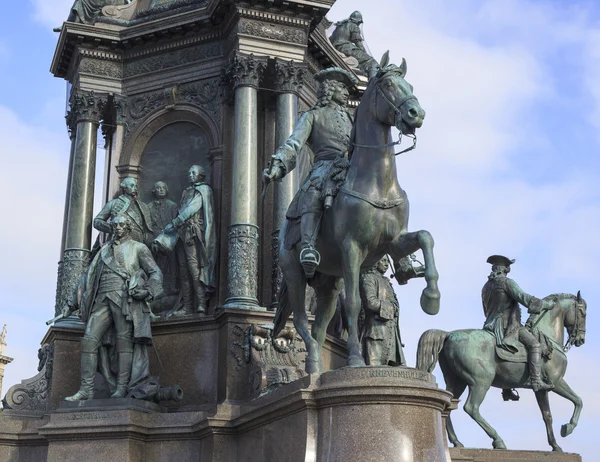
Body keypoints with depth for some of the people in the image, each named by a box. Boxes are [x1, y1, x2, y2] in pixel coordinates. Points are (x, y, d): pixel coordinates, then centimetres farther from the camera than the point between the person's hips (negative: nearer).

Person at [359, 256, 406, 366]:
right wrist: (390, 308, -2)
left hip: (391, 335, 8)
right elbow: (370, 301, -14)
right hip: (377, 329, -8)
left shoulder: (385, 282, 28)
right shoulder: (369, 278, 3)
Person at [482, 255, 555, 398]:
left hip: (491, 326, 9)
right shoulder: (506, 282, -8)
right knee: (534, 344, -16)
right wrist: (547, 304, -7)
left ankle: (507, 391, 27)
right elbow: (525, 299, -17)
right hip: (508, 326, -9)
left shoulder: (486, 287, 18)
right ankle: (536, 381, -31)